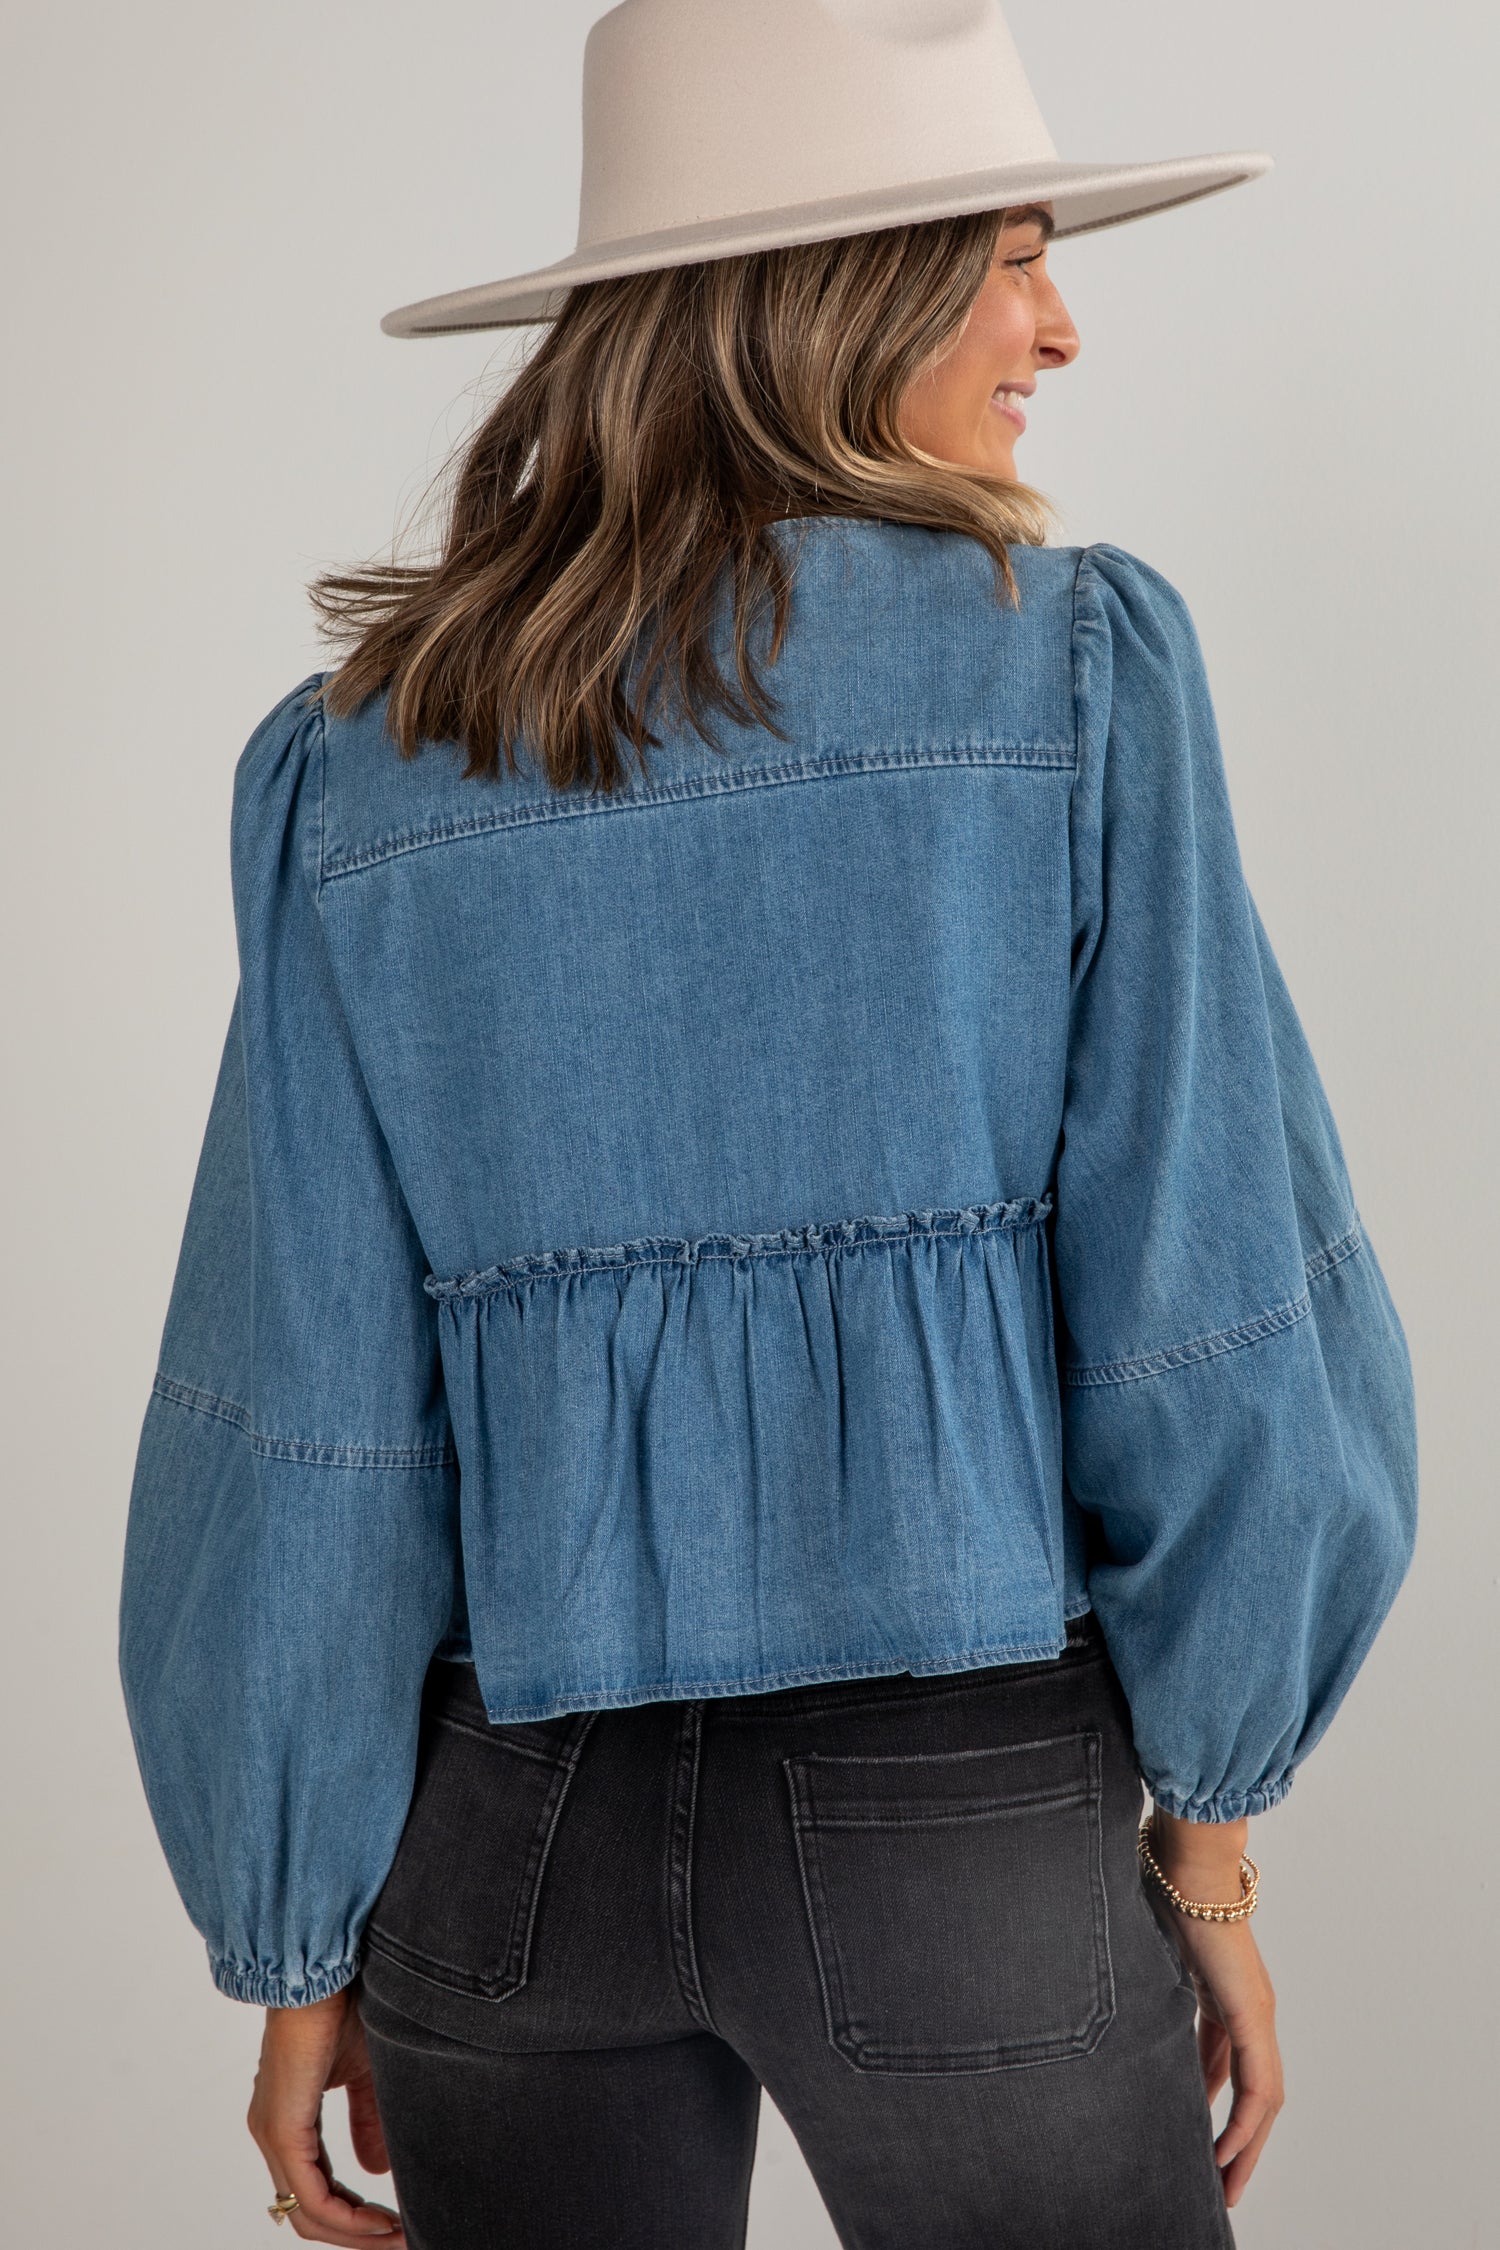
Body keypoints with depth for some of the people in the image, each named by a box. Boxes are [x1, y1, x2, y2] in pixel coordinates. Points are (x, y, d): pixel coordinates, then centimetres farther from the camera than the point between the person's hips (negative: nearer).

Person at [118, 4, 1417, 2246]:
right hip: (950, 1812, -2)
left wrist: (297, 1951, 7)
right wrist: (1209, 1842, 2)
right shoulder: (1072, 662, -8)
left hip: (512, 1815, 3)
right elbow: (1207, 1297, -10)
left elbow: (302, 1418, -3)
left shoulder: (358, 765, -1)